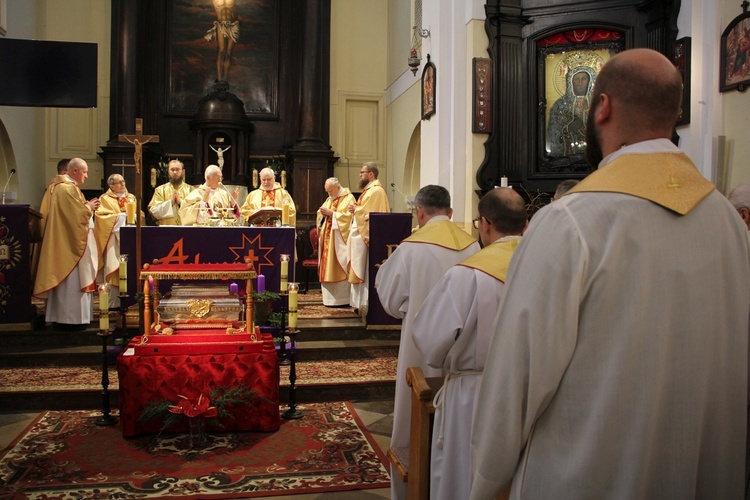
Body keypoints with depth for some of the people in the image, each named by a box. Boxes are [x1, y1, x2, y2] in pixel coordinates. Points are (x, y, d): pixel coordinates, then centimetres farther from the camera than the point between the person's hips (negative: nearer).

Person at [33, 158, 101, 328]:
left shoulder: (59, 186, 15)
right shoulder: (68, 188, -17)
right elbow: (77, 214, -21)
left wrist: (87, 206, 9)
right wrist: (89, 207, -3)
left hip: (62, 242, 10)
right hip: (70, 242, -10)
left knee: (63, 278, 12)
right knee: (72, 279, -6)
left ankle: (60, 315, 17)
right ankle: (71, 318, -2)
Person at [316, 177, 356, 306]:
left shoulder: (348, 198, -4)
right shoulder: (330, 199, 19)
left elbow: (348, 216, -16)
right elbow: (321, 214, 19)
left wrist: (332, 213, -17)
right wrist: (323, 213, -3)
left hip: (339, 239, -8)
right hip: (327, 238, 8)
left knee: (339, 268, -8)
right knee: (327, 267, 5)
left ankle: (342, 299, -2)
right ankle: (330, 297, 11)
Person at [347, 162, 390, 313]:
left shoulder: (376, 191, -14)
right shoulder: (369, 189, 17)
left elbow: (371, 214, -22)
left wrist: (356, 209, -9)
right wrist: (356, 208, 3)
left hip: (367, 236, -11)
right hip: (361, 234, 11)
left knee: (366, 271, -5)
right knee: (360, 270, 13)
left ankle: (365, 303, 1)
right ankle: (361, 302, 19)